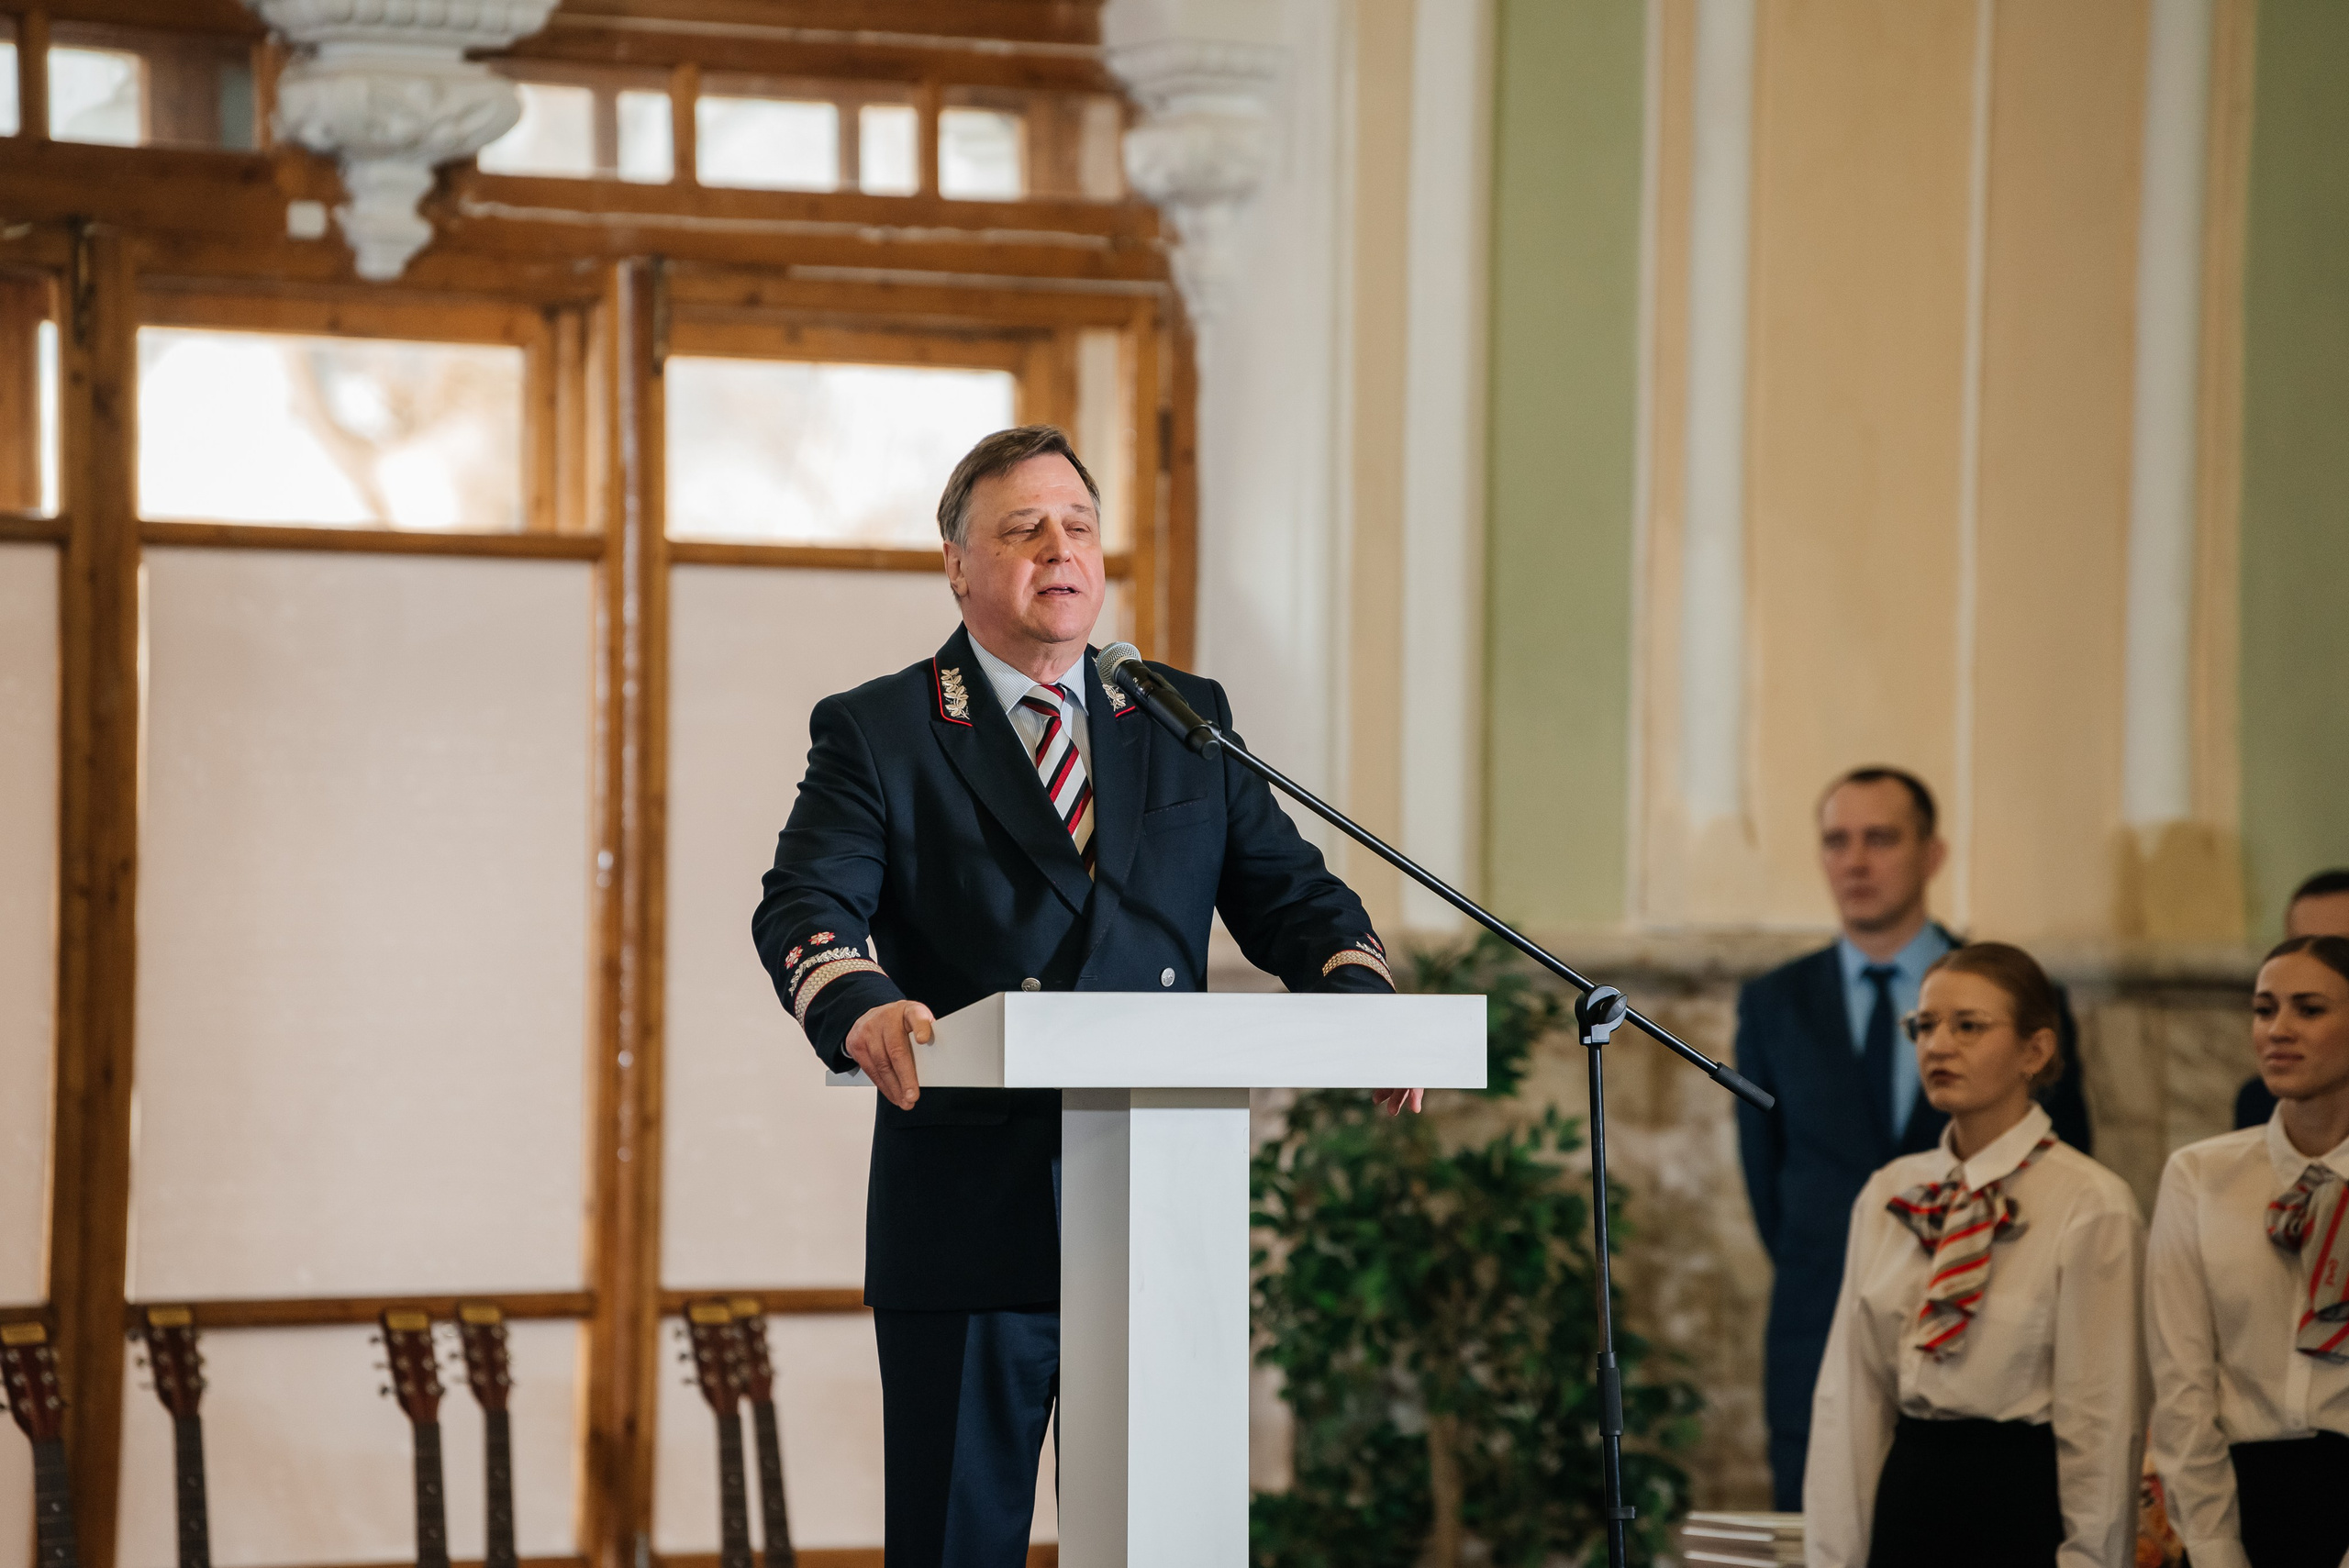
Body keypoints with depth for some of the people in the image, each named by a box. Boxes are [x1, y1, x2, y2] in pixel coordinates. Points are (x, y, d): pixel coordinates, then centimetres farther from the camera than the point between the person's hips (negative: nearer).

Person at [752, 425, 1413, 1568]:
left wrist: (1360, 996, -11)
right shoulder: (876, 734, 3)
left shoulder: (1187, 722, 15)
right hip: (968, 1219, -3)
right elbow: (806, 908, -10)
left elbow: (1284, 890, 11)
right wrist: (861, 1006, -33)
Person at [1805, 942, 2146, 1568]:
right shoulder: (1887, 1196, 9)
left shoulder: (2091, 1205, -9)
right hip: (1908, 1495, 5)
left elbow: (2102, 1419, -9)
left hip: (2028, 1508, -5)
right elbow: (1850, 1393, 7)